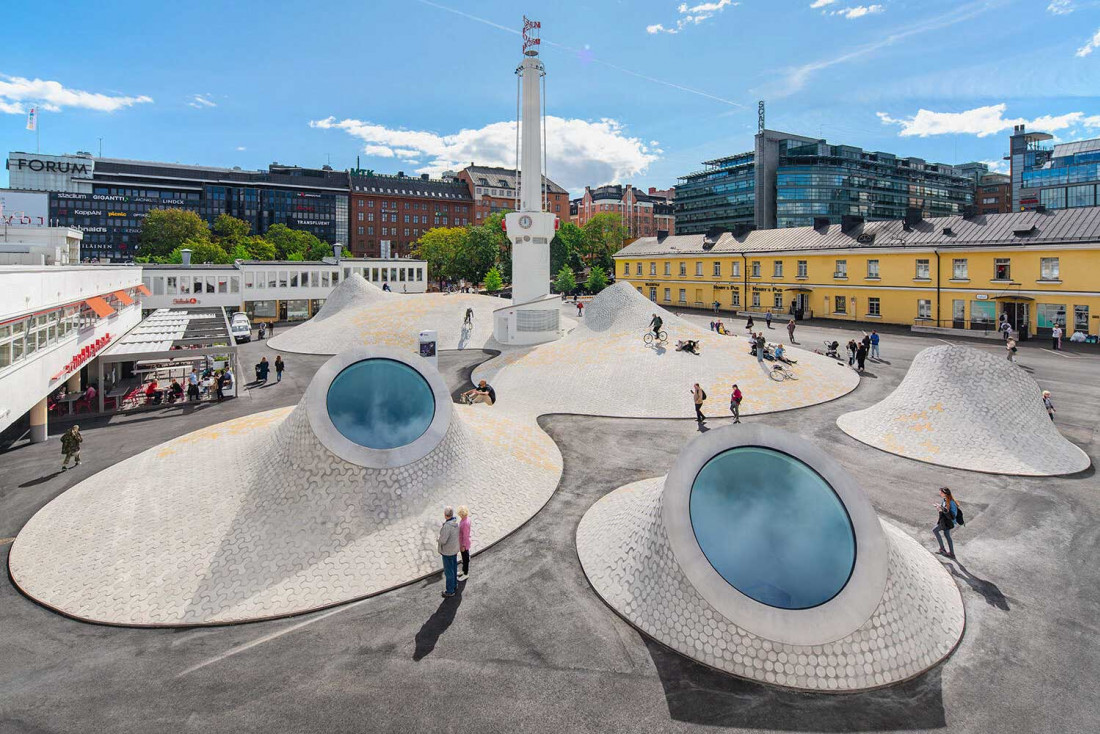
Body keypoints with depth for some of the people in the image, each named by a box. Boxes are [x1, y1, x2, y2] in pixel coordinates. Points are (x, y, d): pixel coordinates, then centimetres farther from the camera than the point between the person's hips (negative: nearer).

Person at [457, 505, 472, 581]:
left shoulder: (465, 523, -36)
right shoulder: (465, 518, -8)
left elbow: (465, 535, -27)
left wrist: (463, 546, -17)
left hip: (464, 543, -9)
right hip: (461, 541, 9)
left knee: (465, 558, 12)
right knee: (463, 557, 26)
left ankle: (466, 574, 31)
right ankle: (464, 570, 46)